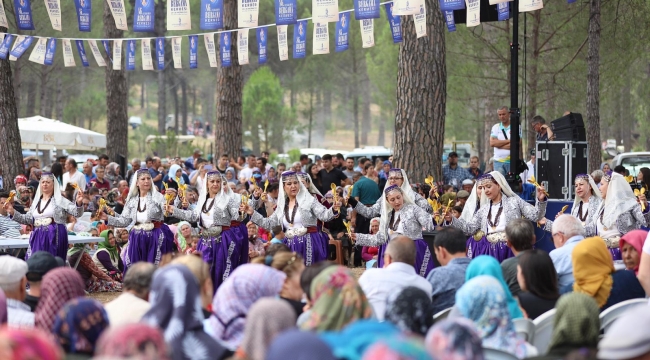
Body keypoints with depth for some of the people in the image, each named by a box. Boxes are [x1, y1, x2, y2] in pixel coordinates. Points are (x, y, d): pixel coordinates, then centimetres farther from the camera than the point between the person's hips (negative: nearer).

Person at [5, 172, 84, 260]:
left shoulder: (60, 200, 1)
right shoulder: (36, 202, 17)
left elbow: (76, 213, -8)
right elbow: (28, 219, 22)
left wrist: (78, 203, -29)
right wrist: (12, 212, 13)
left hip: (54, 237, -5)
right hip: (38, 238, 5)